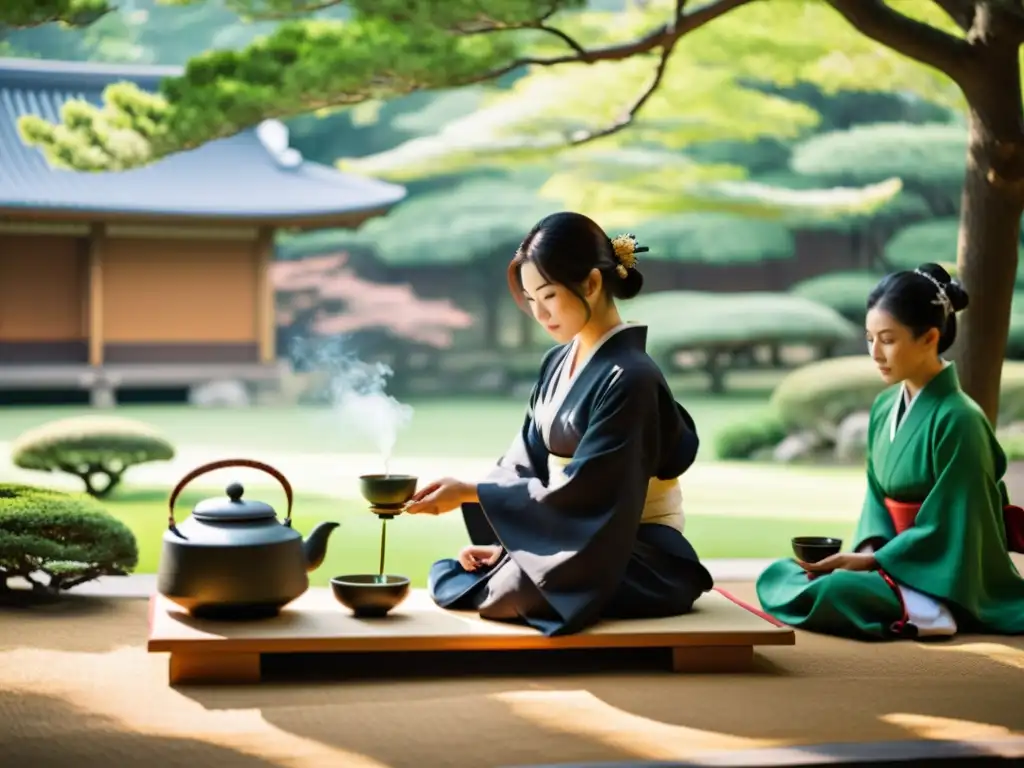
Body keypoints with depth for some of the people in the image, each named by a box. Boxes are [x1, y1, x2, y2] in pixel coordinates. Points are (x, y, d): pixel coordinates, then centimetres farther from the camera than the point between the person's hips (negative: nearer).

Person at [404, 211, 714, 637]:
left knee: (513, 590, -31)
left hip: (639, 558, -7)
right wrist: (500, 541, -9)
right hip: (576, 543, 8)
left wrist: (469, 493, -24)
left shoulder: (630, 378, -21)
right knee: (448, 577, -8)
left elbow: (579, 491, -24)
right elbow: (523, 465, 6)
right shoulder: (557, 364, 7)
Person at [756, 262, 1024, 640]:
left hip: (947, 581, -9)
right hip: (899, 561, 9)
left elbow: (948, 532, -18)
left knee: (833, 592, -32)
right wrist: (871, 547, -10)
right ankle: (912, 607, -6)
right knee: (776, 576, -3)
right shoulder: (885, 406, 6)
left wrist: (867, 561, -18)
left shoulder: (957, 419, -18)